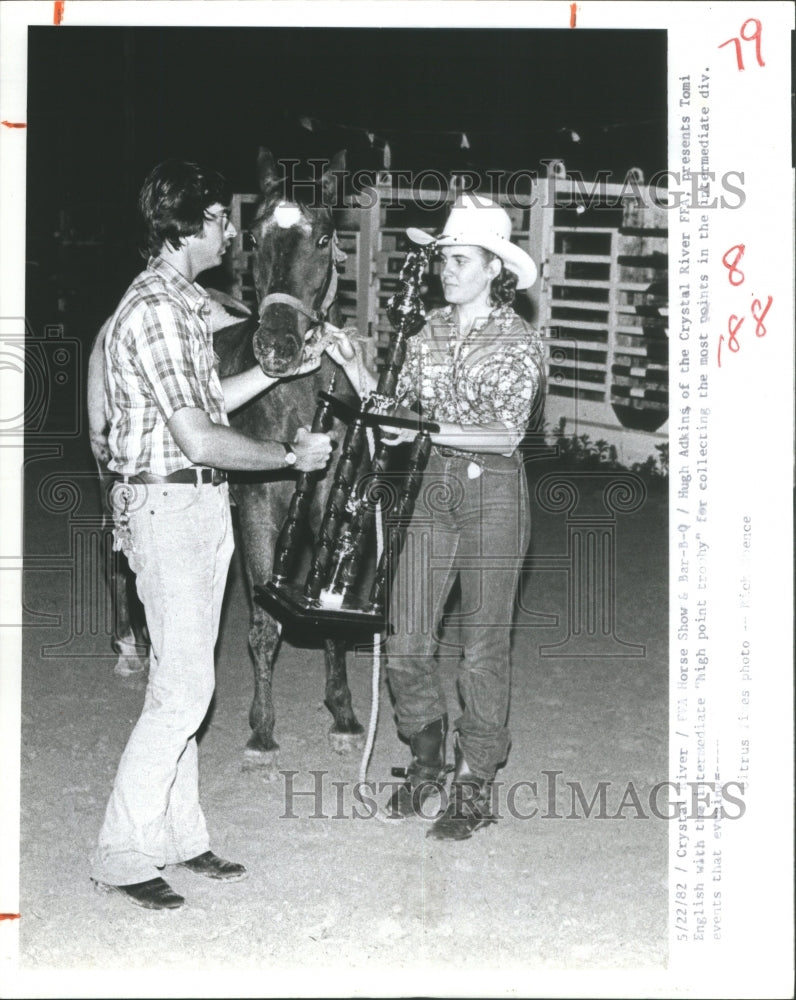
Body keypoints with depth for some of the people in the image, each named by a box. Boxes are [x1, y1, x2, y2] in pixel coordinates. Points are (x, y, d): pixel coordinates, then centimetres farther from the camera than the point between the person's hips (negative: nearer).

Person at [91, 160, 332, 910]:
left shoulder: (182, 303, 13)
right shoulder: (154, 311, -19)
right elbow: (198, 438, -23)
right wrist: (293, 454, -12)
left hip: (201, 506, 10)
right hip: (167, 505, -10)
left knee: (184, 683, 13)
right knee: (182, 688, -7)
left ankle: (178, 835, 22)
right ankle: (122, 855, 1)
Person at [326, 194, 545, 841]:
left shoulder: (520, 341, -7)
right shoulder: (431, 331, 8)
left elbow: (507, 432, -15)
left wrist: (428, 430, -24)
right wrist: (358, 372, -6)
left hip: (493, 492, -5)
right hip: (436, 491, 5)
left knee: (483, 645, 1)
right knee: (407, 640, 4)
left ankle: (475, 786, 12)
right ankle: (427, 761, 25)